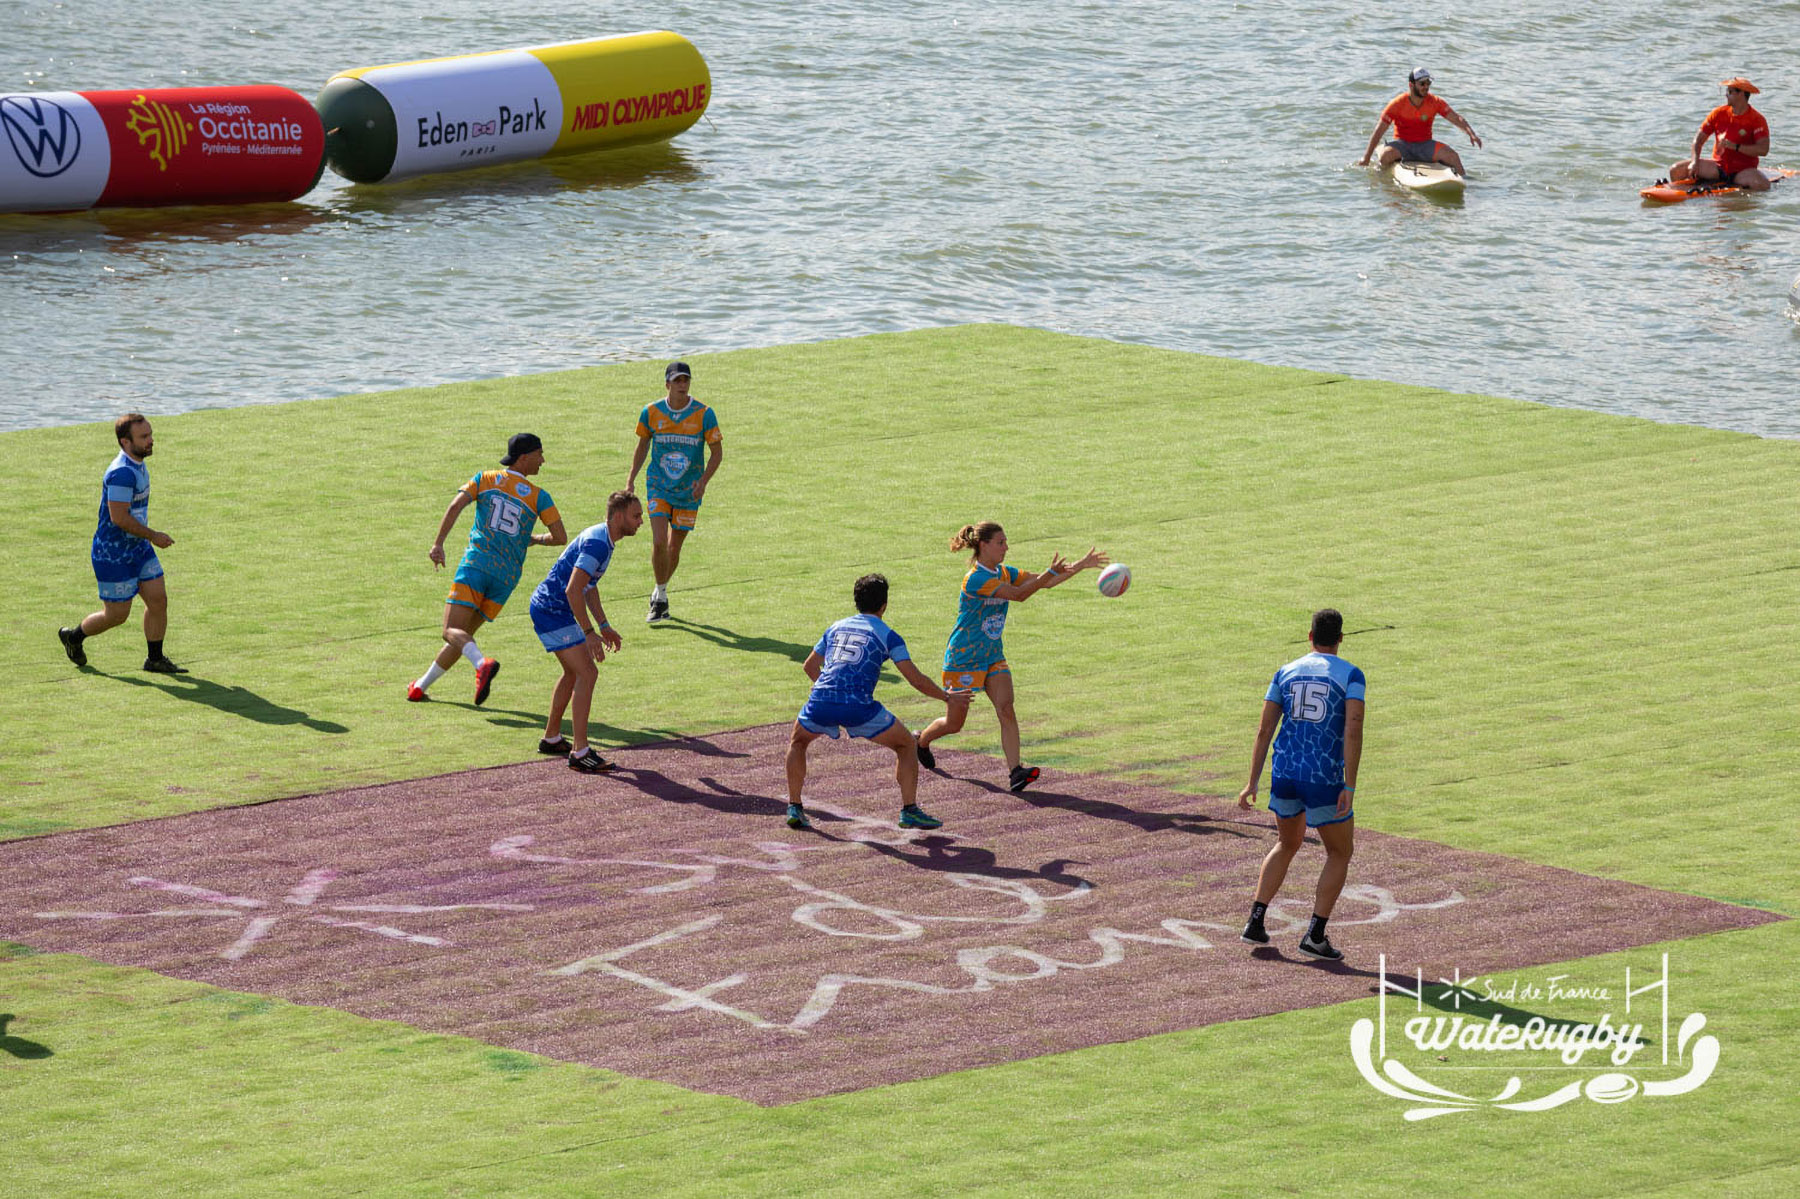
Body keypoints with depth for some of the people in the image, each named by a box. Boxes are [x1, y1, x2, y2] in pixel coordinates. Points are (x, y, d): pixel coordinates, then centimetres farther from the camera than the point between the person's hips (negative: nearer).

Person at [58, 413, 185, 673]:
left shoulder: (139, 464, 5)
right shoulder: (122, 473, -27)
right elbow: (119, 517, -30)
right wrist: (153, 536, -20)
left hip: (138, 548, 9)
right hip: (113, 556, -9)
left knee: (158, 600, 4)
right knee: (116, 615, 3)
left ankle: (155, 659, 16)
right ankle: (74, 637, 28)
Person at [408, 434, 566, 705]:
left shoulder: (486, 479, 8)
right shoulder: (538, 496, 8)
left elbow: (455, 506, -7)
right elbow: (561, 537, 3)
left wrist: (438, 544, -8)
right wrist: (536, 539, 24)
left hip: (476, 563, -2)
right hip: (507, 576, 2)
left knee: (453, 632, -11)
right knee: (464, 633, 16)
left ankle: (482, 664, -40)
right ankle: (421, 686, 18)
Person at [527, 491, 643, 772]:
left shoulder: (602, 539, 11)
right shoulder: (597, 543, -23)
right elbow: (573, 590, -29)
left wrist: (604, 626, 25)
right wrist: (590, 633, -26)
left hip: (548, 608, 11)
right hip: (553, 612, -11)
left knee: (573, 672, 23)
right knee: (587, 673, -12)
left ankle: (551, 738, 35)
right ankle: (580, 753, -13)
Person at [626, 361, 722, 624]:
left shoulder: (704, 414, -9)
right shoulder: (652, 413, -5)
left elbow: (717, 452, -4)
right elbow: (643, 445, 11)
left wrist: (703, 481, -19)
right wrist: (631, 481, 8)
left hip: (688, 491, 0)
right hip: (658, 486, 0)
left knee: (674, 548, 7)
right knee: (659, 542, -16)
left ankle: (661, 591, 33)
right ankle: (660, 599, 0)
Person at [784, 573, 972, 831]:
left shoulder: (836, 628, 23)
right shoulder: (887, 635, 10)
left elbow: (809, 666, 35)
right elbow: (916, 680, 5)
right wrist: (948, 698, 20)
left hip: (820, 703, 3)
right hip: (858, 707, -3)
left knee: (798, 741, 33)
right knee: (905, 744, 16)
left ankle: (794, 809, 22)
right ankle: (909, 810, 8)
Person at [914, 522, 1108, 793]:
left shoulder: (1004, 573, 2)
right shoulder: (975, 579, -24)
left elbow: (1044, 583, 2)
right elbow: (1019, 594, -32)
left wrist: (1081, 566, -6)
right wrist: (1052, 572, -35)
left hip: (993, 657, 7)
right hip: (963, 658, -7)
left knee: (1006, 709, -14)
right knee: (954, 723, 7)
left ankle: (1015, 771, -24)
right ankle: (921, 741, 39)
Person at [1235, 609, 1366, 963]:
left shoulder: (1286, 673, 9)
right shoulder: (1351, 675, -4)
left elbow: (1264, 730, 5)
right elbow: (1353, 731, -16)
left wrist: (1252, 783, 7)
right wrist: (1349, 787, -18)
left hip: (1284, 774, 4)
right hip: (1325, 780, -4)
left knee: (1288, 844, 27)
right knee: (1340, 853, 14)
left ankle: (1255, 921, 19)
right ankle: (1315, 936, 4)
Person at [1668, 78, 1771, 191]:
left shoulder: (1756, 119, -8)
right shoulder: (1719, 113, 5)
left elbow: (1763, 149, -20)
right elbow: (1699, 138, 5)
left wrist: (1735, 146, -27)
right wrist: (1694, 161, -11)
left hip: (1743, 170, -4)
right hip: (1718, 167, 4)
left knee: (1762, 185, -37)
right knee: (1676, 170, -10)